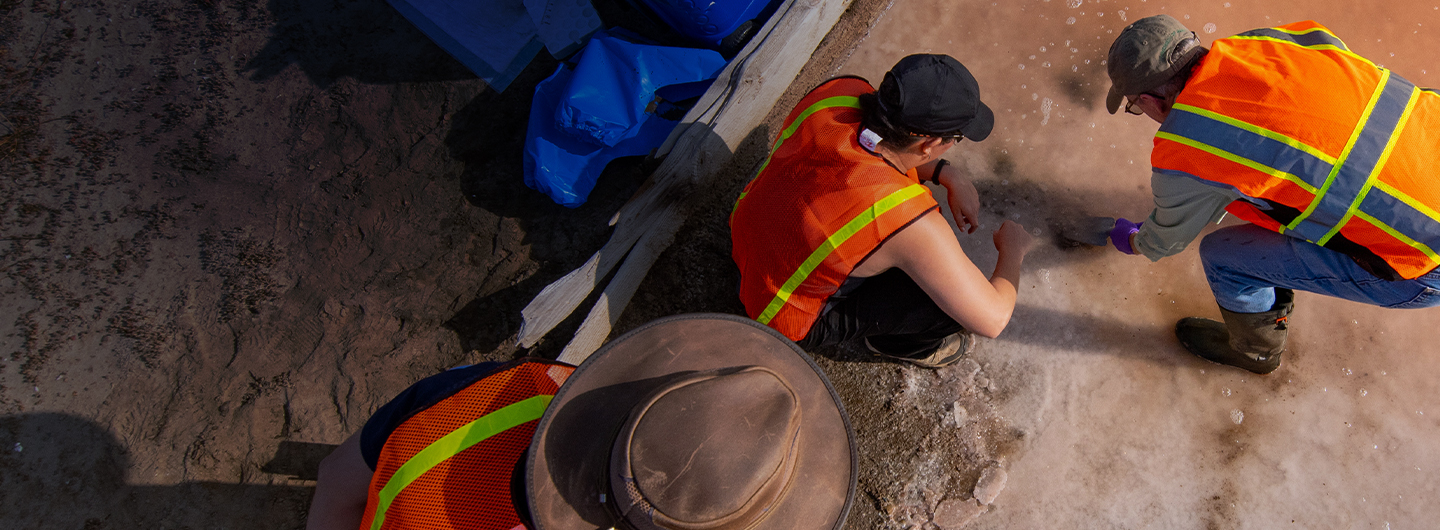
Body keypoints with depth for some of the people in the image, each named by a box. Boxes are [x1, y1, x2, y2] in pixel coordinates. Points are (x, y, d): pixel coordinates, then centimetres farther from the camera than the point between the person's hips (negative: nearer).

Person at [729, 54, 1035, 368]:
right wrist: (1013, 248, -3)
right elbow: (992, 319, -22)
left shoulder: (841, 93, -21)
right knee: (959, 297, -9)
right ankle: (895, 340, 23)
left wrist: (948, 174, -2)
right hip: (790, 315, -6)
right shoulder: (910, 220, -37)